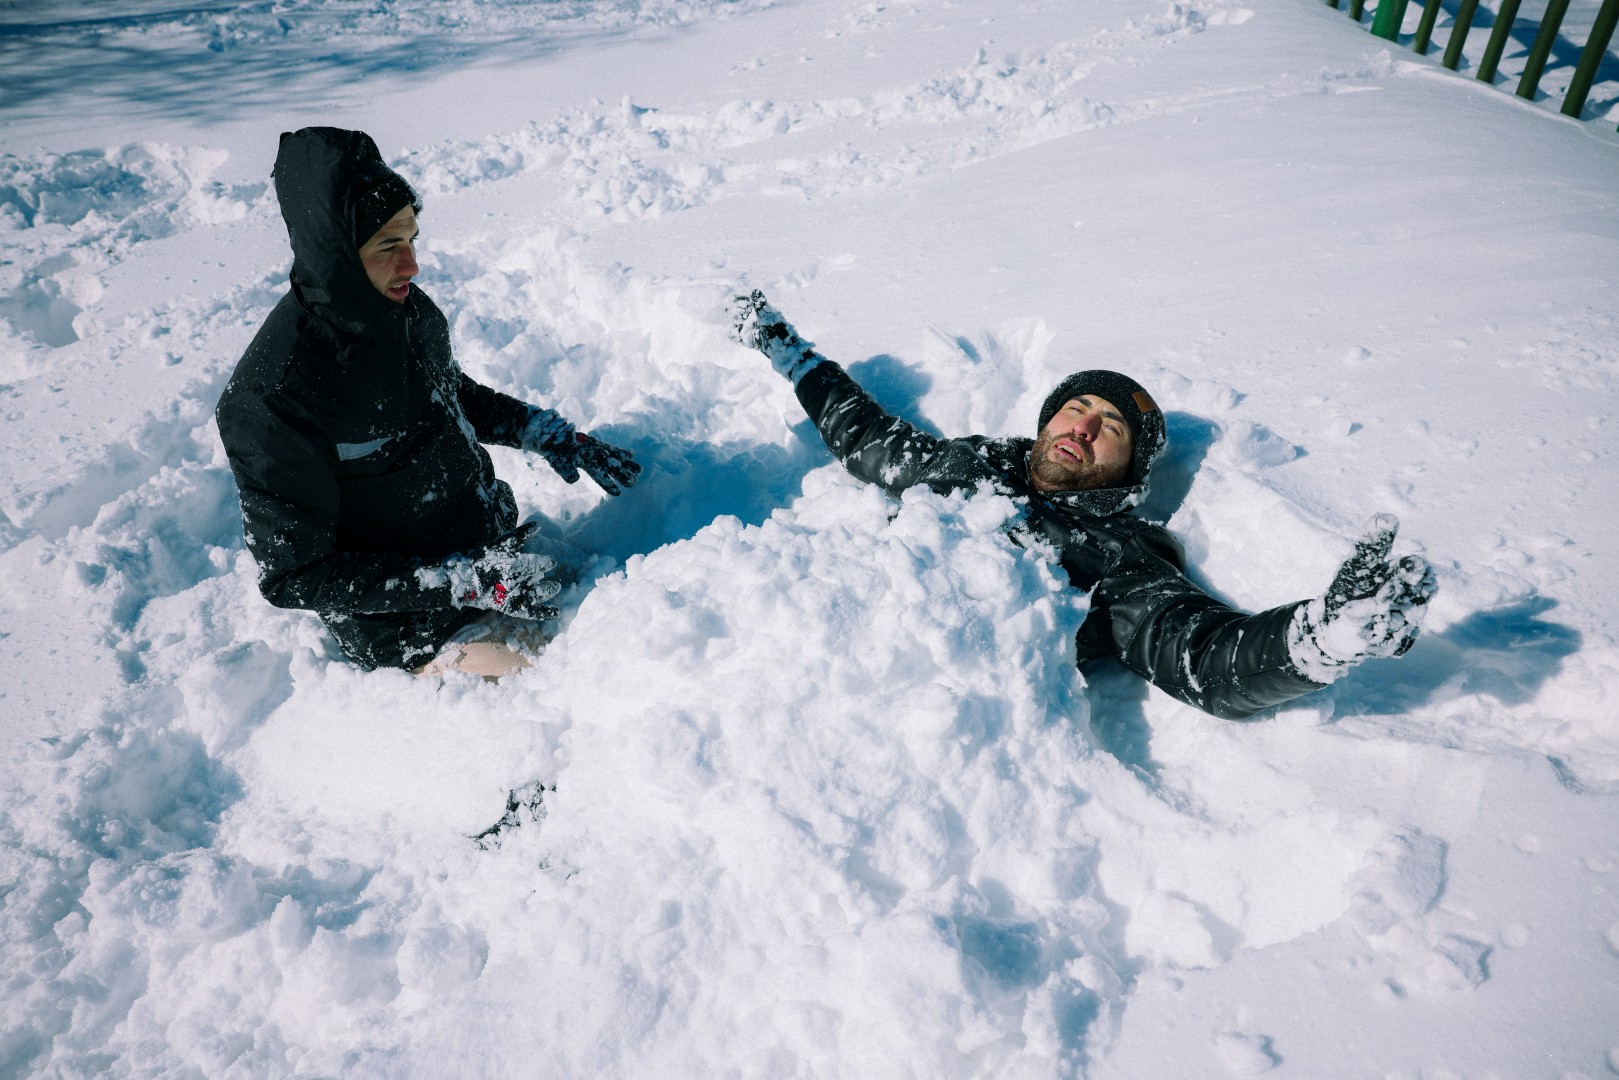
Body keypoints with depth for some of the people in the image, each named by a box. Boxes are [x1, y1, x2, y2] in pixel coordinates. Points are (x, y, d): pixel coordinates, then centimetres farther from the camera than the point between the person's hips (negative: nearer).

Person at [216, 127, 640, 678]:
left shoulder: (412, 311, -8)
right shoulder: (268, 400, -28)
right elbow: (293, 576, -22)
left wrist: (552, 435, 1)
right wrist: (465, 584, -27)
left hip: (490, 544, 7)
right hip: (408, 620, -6)